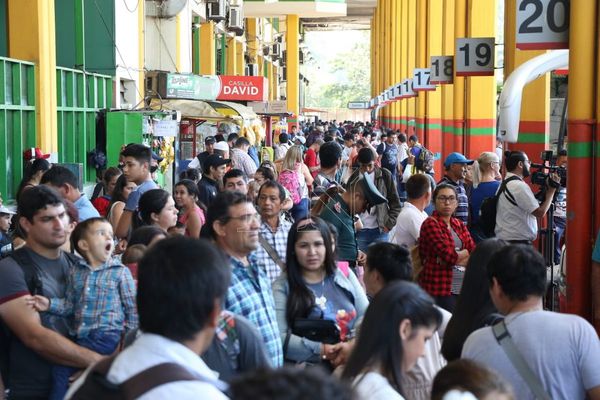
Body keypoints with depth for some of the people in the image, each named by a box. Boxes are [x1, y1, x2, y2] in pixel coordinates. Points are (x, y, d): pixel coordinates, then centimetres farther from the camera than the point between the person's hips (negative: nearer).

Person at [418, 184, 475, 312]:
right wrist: (466, 252, 2)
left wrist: (456, 257, -10)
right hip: (441, 289, -6)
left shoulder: (459, 225, 16)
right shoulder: (431, 224, -7)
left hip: (463, 288, 7)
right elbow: (449, 256, -17)